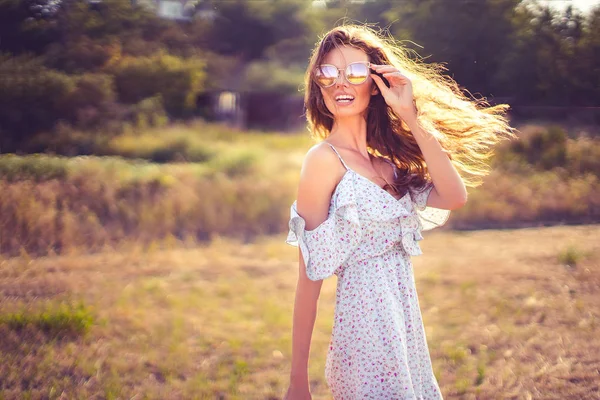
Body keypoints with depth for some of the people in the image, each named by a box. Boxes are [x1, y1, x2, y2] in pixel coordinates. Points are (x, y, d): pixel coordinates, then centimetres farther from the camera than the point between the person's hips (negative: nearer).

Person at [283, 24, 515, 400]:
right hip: (365, 320, -7)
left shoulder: (385, 159, 9)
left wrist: (411, 118, -9)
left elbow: (454, 196, -6)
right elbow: (310, 275, -13)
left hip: (407, 320, 7)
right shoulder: (325, 159, -11)